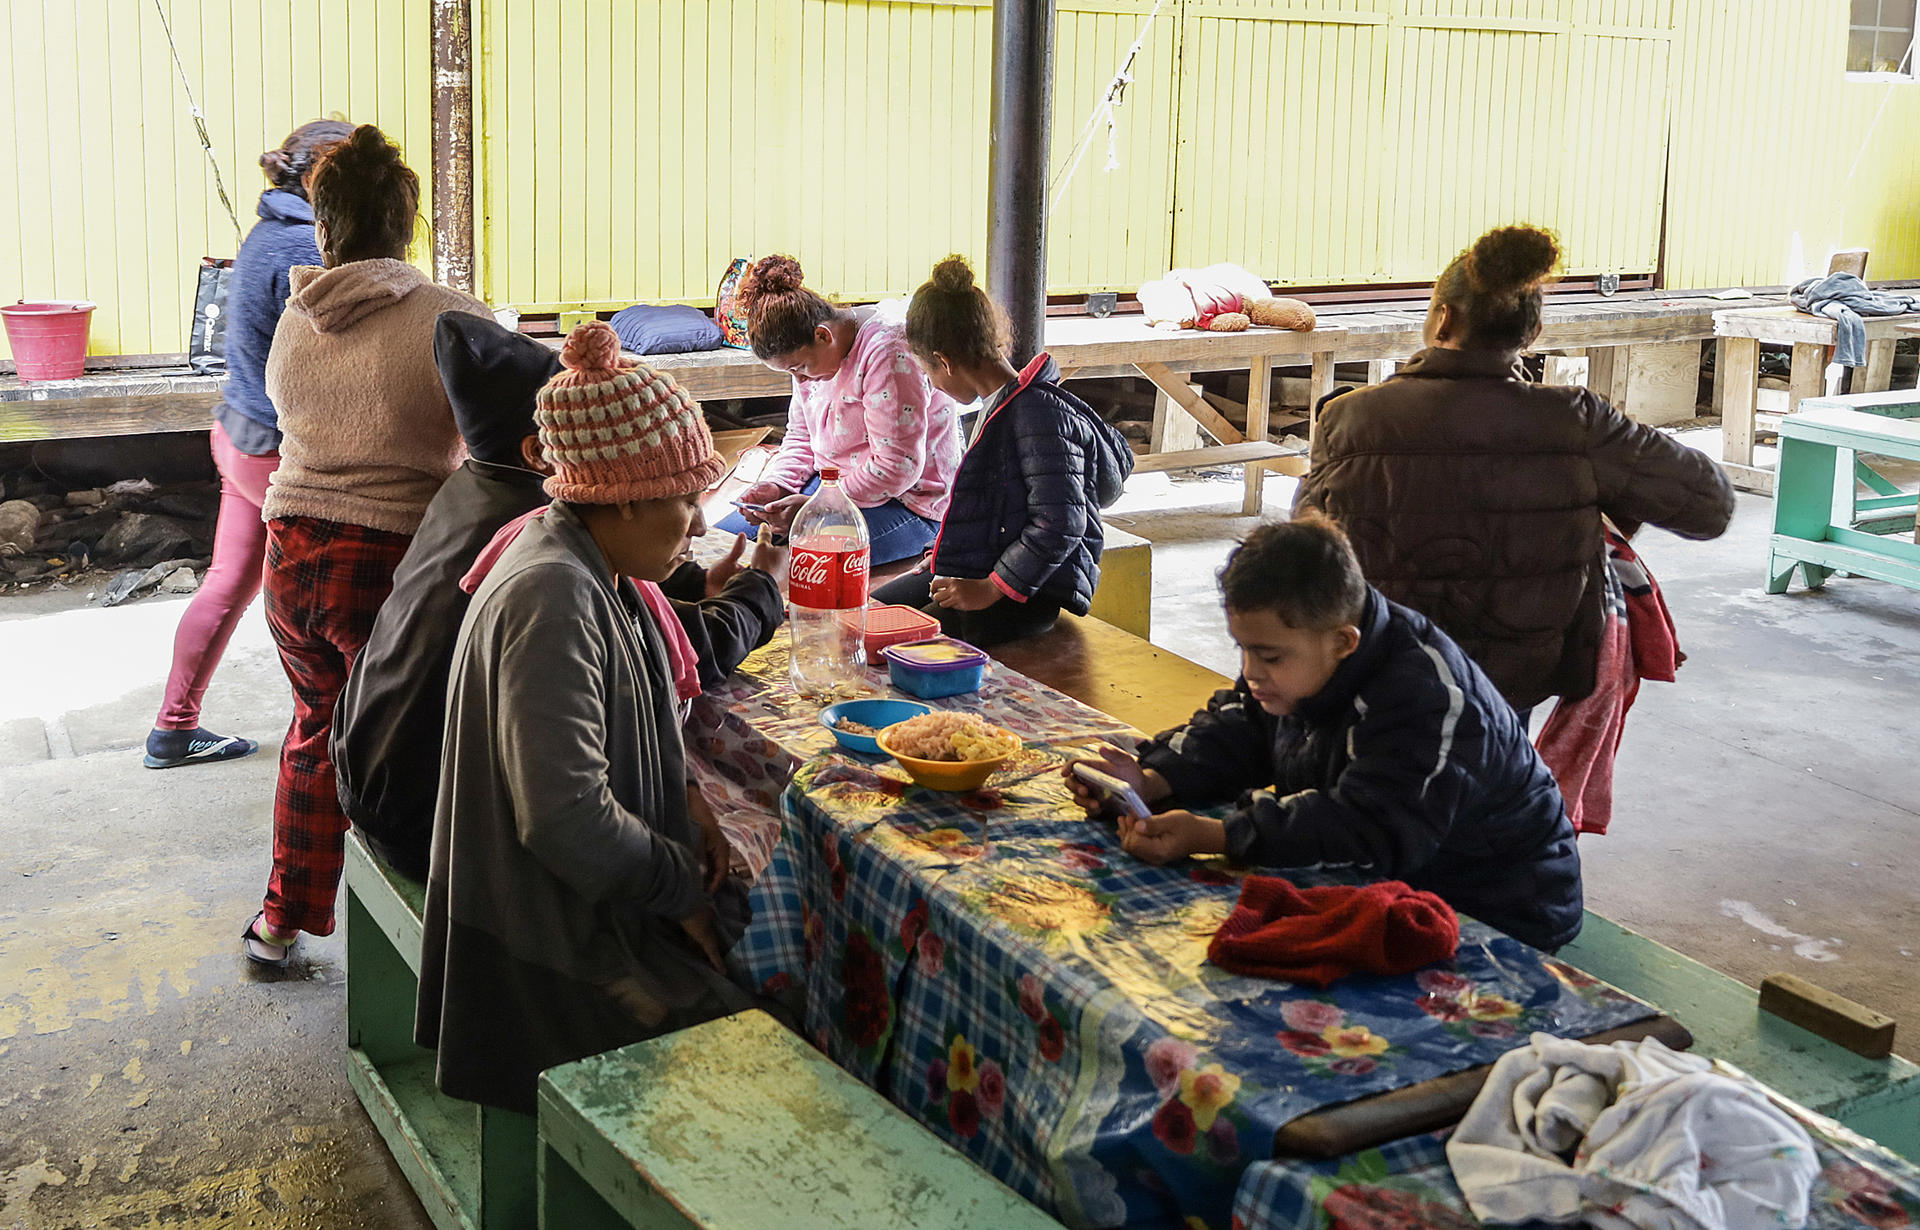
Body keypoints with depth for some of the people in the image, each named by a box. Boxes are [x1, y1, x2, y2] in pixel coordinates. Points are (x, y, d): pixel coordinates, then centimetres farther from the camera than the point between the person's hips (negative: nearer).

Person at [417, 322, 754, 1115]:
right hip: (561, 951, -10)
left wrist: (683, 799, 4)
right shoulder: (552, 596, -26)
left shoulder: (590, 572, 5)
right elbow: (566, 817, -29)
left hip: (603, 897, 10)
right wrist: (678, 888, -15)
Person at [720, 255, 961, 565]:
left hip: (907, 501, -9)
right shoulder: (810, 353, 4)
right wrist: (775, 485, -4)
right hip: (829, 481, 9)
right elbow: (801, 437, 17)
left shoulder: (887, 353, -24)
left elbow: (897, 468, -26)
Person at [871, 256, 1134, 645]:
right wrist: (955, 548, 29)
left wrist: (990, 590, -21)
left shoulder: (1038, 412, -18)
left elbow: (1061, 523, -24)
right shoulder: (1000, 404, 14)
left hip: (1035, 595, -10)